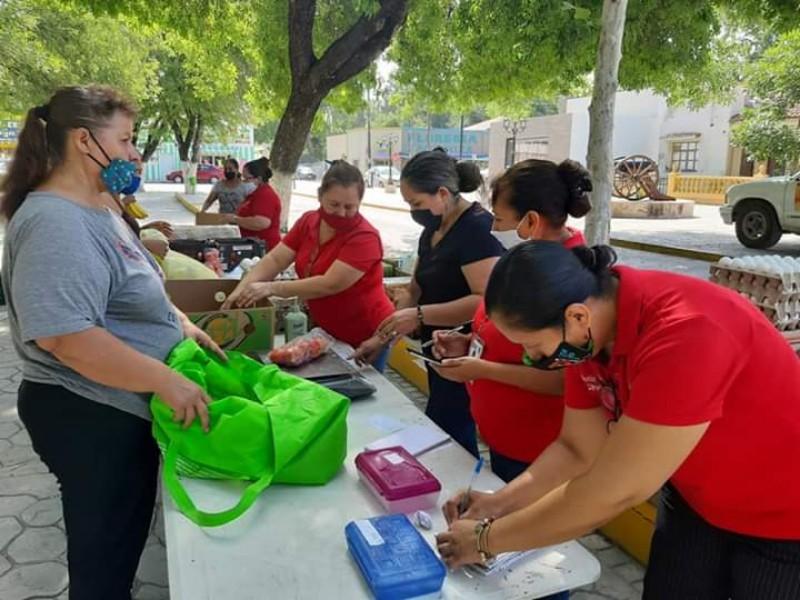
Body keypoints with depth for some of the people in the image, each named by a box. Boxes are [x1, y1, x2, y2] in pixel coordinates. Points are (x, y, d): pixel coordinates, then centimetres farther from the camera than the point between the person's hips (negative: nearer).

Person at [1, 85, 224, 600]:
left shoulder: (95, 208, 9)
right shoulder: (55, 223, -24)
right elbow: (66, 336, -33)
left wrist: (182, 325, 8)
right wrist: (167, 381, -28)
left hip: (116, 409, 10)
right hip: (89, 418, -10)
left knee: (119, 538, 27)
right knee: (104, 549, 11)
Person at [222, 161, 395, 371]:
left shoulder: (364, 237, -24)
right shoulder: (308, 222, -2)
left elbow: (329, 285, -30)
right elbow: (275, 260, -6)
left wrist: (271, 288, -30)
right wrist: (242, 289, -22)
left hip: (367, 337, -6)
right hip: (328, 332, 7)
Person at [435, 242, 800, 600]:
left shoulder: (684, 332, -36)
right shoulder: (588, 334, -13)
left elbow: (609, 494, -32)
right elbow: (578, 450, -3)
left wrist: (487, 539, -23)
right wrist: (502, 502, -15)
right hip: (697, 499, 5)